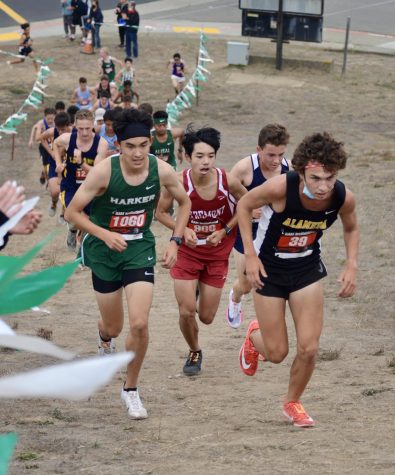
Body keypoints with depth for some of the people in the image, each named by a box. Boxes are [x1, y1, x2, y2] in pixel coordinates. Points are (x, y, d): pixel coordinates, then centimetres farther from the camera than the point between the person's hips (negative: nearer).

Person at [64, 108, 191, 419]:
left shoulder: (162, 171, -14)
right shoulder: (104, 171, -22)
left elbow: (184, 203, 7)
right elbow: (73, 212, -13)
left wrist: (175, 242, -3)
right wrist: (105, 235, -25)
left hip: (140, 250, 1)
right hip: (104, 253, -1)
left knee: (139, 324, -15)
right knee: (114, 327, 12)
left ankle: (131, 389, 7)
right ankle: (105, 341, 53)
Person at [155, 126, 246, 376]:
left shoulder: (228, 182, -21)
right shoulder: (179, 182, -21)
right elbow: (161, 212, -4)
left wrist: (225, 231, -10)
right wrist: (183, 231, -20)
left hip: (218, 253, 1)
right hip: (187, 251, -1)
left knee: (207, 317, 7)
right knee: (186, 312, -7)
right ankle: (195, 353, 24)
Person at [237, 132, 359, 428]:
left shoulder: (343, 198, -21)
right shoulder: (281, 188, -33)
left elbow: (351, 228, 3)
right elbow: (244, 206, -13)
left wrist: (352, 265, -10)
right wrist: (250, 255, -17)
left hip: (307, 268, 3)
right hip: (269, 269, -2)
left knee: (309, 348, -4)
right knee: (277, 353, 3)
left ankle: (293, 402, 24)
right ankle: (255, 337, 40)